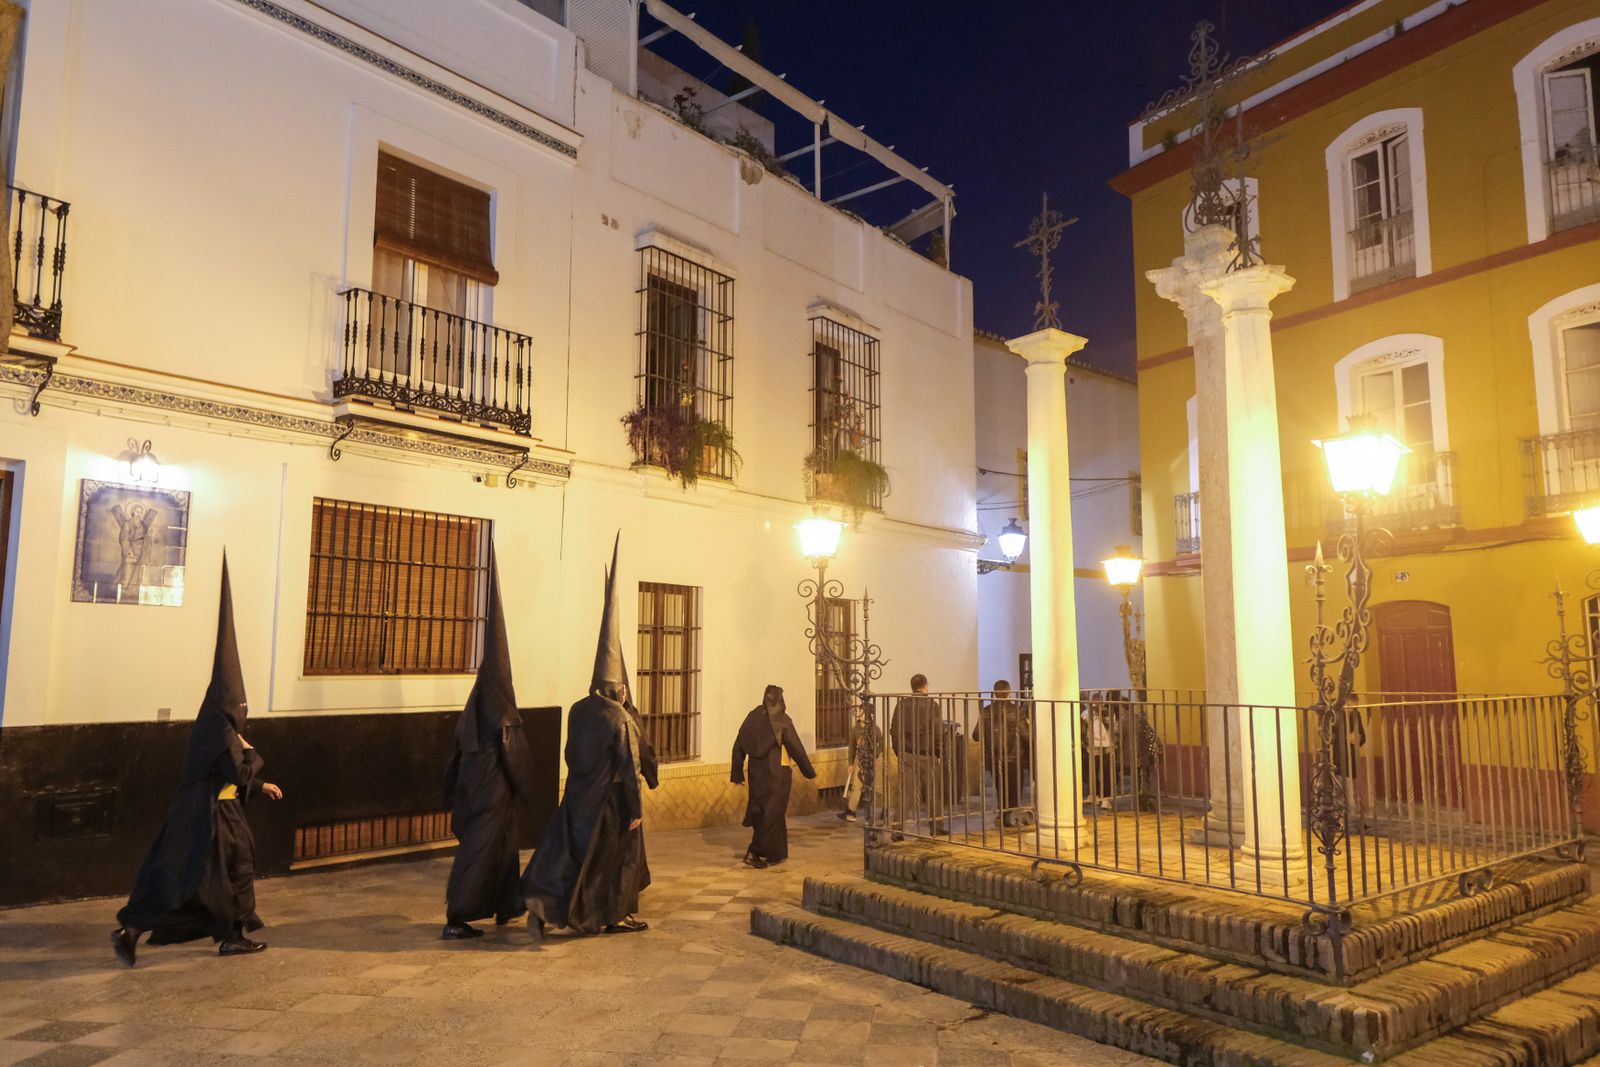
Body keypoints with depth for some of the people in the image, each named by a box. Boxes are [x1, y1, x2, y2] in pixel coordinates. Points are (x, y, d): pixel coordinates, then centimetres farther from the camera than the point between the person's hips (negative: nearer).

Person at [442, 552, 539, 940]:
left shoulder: (473, 709, 4)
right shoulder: (503, 717, -16)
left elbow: (459, 752, 9)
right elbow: (516, 758, -12)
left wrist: (455, 790, 17)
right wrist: (526, 790, 2)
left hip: (471, 787, 8)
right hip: (495, 792, -8)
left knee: (491, 844, 19)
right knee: (481, 851, 1)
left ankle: (504, 907, 30)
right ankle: (456, 920, 2)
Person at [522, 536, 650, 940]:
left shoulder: (578, 710, 0)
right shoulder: (620, 719, -19)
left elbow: (571, 753, 10)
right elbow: (629, 767, -17)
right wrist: (636, 809, -11)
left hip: (578, 795, 5)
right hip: (610, 800, -5)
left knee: (566, 852, 8)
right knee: (616, 855, 11)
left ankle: (541, 903, -10)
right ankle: (615, 916, 23)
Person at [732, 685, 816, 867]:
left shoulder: (752, 717, 2)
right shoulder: (782, 720, -11)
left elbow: (738, 747, 3)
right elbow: (796, 748, -8)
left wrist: (737, 774, 9)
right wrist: (809, 772, 3)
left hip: (756, 773, 5)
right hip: (776, 774, -5)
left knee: (761, 811, 15)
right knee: (771, 813, 2)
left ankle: (776, 854, 25)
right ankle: (755, 852, -6)